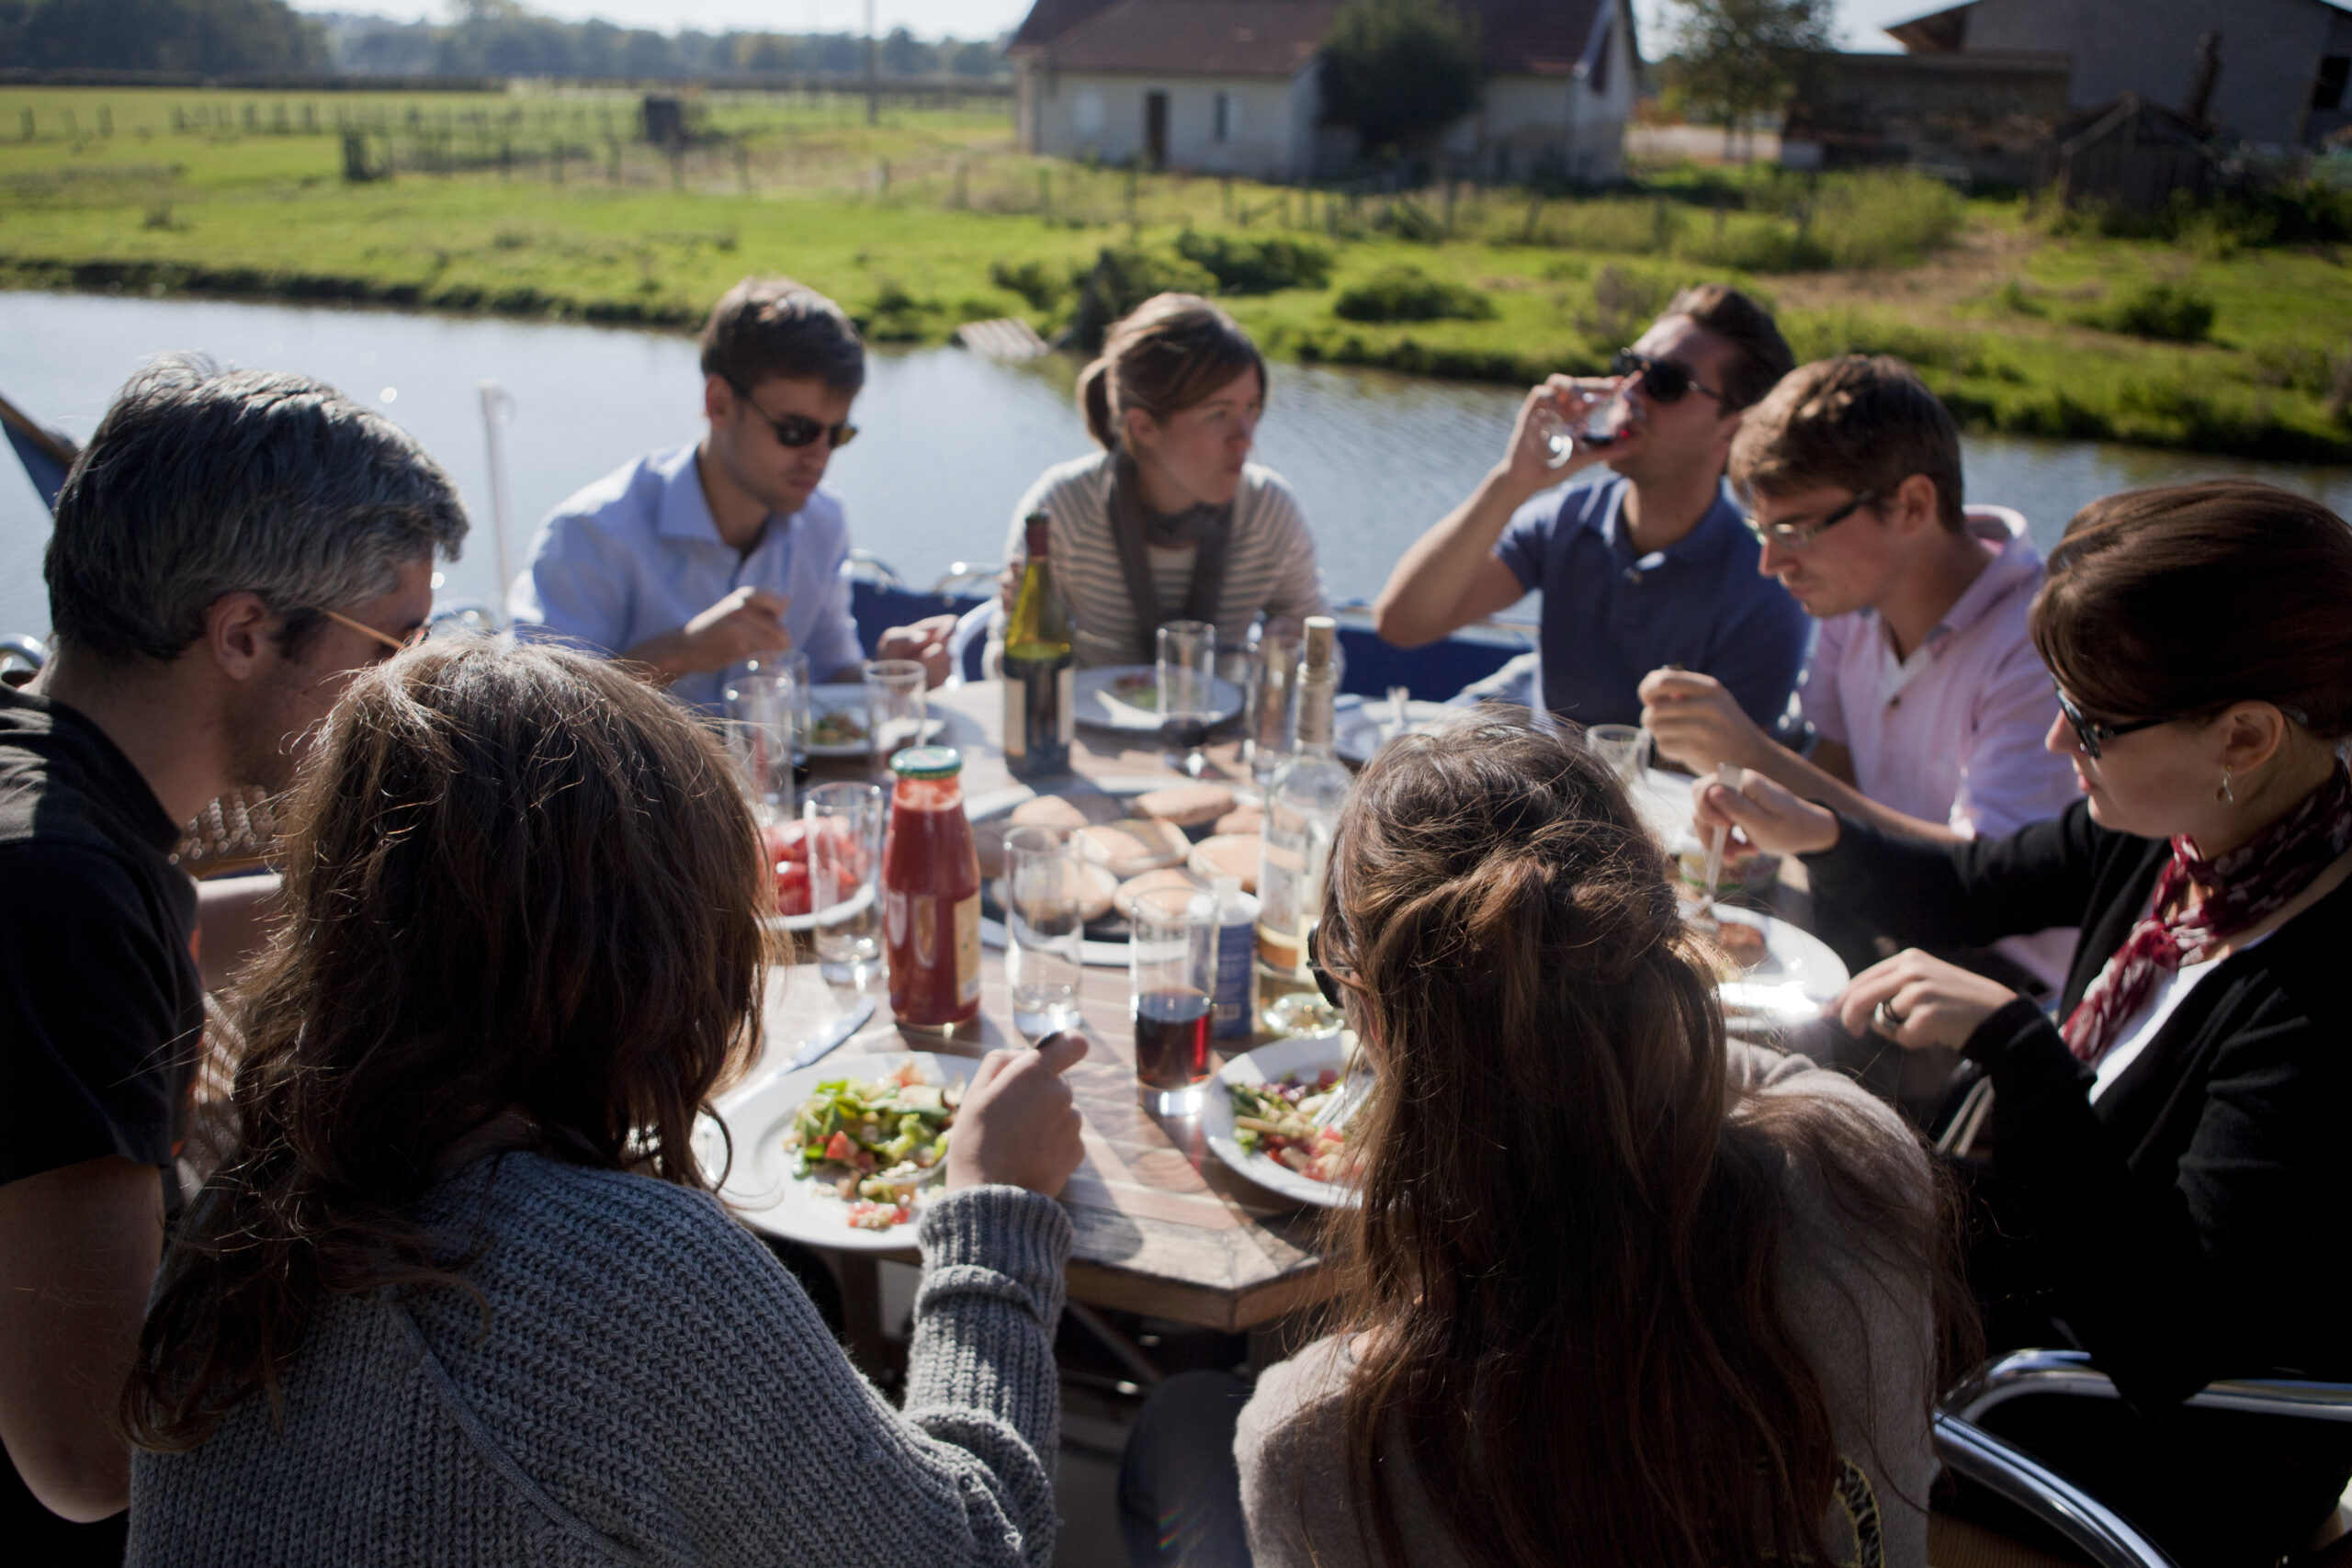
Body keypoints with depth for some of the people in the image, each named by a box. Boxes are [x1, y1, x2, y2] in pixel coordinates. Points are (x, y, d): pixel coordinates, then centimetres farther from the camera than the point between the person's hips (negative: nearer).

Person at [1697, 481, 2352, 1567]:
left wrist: (2015, 1046, -39)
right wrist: (1814, 834, -7)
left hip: (2175, 1466, -7)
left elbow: (2169, 1346, -36)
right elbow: (1965, 896, 10)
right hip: (2048, 1283, 7)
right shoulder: (2180, 830, -9)